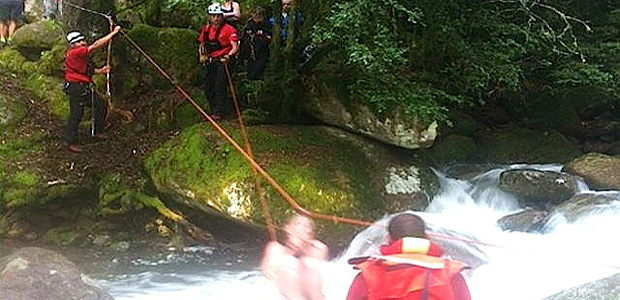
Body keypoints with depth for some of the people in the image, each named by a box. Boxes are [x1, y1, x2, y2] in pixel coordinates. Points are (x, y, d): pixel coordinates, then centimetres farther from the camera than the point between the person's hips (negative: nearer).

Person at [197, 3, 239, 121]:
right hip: (211, 62, 6)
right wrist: (201, 55, 3)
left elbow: (235, 47, -14)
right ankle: (214, 110, 18)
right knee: (208, 88, 5)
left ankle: (219, 113, -13)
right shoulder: (206, 29, 9)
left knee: (220, 86, -15)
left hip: (224, 61, -6)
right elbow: (201, 44, 21)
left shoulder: (229, 29, -9)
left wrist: (229, 56, -30)